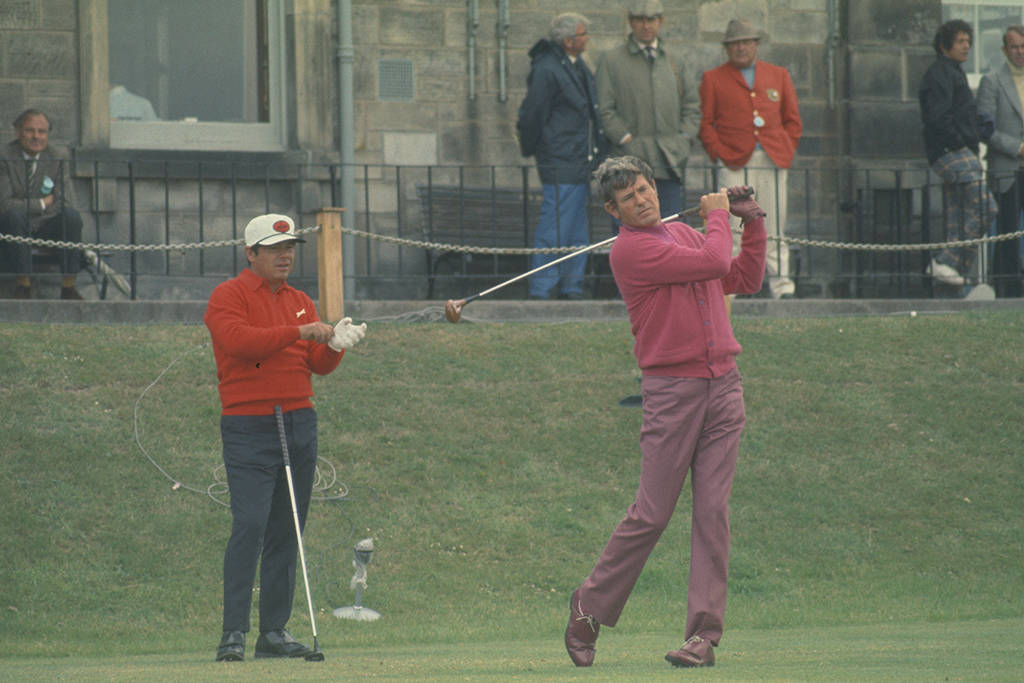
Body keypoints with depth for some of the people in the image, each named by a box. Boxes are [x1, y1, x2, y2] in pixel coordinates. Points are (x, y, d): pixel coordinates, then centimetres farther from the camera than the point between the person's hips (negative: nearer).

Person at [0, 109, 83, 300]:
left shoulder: (59, 156, 0)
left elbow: (64, 202, -5)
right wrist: (42, 204, -14)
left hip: (46, 227, 2)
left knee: (71, 215, -28)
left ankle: (68, 286, -28)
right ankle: (23, 284, -29)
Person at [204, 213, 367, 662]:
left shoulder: (300, 302, 17)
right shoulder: (229, 296, -2)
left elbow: (319, 365, 10)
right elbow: (238, 339, -20)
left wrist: (334, 344, -11)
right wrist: (298, 332, -23)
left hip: (300, 423, 6)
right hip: (249, 427, -6)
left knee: (286, 532, 5)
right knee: (249, 525, -15)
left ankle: (274, 632, 9)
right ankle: (234, 633, -16)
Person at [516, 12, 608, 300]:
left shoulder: (578, 66, 14)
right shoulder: (546, 71, -16)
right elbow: (532, 115, -13)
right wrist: (531, 148, -2)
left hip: (581, 164, 10)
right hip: (561, 167, -10)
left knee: (577, 232, 13)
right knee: (555, 231, -9)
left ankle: (571, 288, 19)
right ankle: (541, 291, -5)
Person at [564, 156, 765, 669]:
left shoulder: (684, 235, 17)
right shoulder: (630, 250, -9)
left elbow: (744, 279, 28)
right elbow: (714, 264, -15)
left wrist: (752, 224, 20)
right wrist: (717, 217, 2)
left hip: (723, 386, 6)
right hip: (672, 390, -6)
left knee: (713, 512, -2)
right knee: (651, 514, -5)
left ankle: (704, 634, -4)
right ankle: (589, 609, 13)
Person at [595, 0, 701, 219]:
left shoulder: (675, 62, 17)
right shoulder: (611, 61, 4)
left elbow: (692, 106, 19)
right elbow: (604, 110, -1)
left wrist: (684, 140, 5)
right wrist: (626, 139, -10)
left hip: (670, 162, 4)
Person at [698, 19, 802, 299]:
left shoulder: (778, 76, 16)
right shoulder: (713, 79, 10)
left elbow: (793, 121, 17)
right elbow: (705, 124, 6)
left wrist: (786, 153, 5)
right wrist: (720, 155, -5)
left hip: (773, 161, 2)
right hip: (735, 163, -2)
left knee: (775, 230, 2)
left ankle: (781, 285, 6)